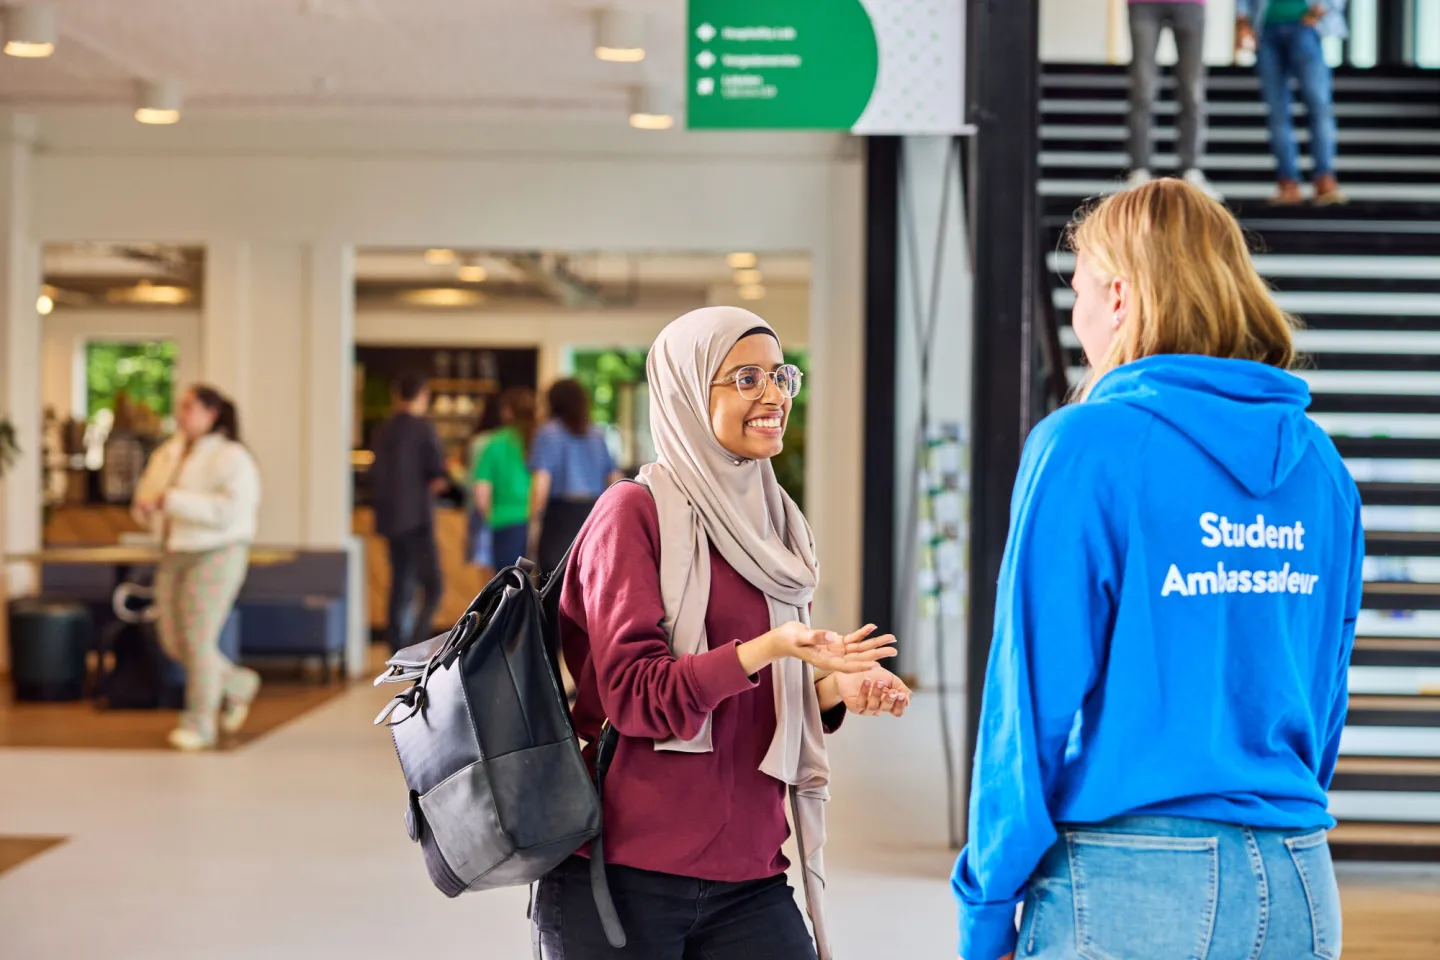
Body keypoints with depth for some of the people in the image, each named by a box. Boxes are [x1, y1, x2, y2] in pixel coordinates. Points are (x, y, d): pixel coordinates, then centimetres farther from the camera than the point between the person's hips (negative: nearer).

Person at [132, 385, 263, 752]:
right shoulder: (169, 453, 11)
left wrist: (172, 501, -27)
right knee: (173, 640, 8)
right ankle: (238, 685, 29)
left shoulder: (230, 457, -12)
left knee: (198, 639, -8)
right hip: (175, 555, 8)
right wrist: (146, 505, -6)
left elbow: (227, 510, -24)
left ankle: (200, 724, 4)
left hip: (216, 554, -8)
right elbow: (150, 491, 19)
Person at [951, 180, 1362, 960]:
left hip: (1129, 879, -6)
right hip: (1298, 888, 6)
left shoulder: (1088, 446, -10)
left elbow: (1034, 697, -11)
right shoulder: (1317, 463, 8)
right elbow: (1327, 693, 14)